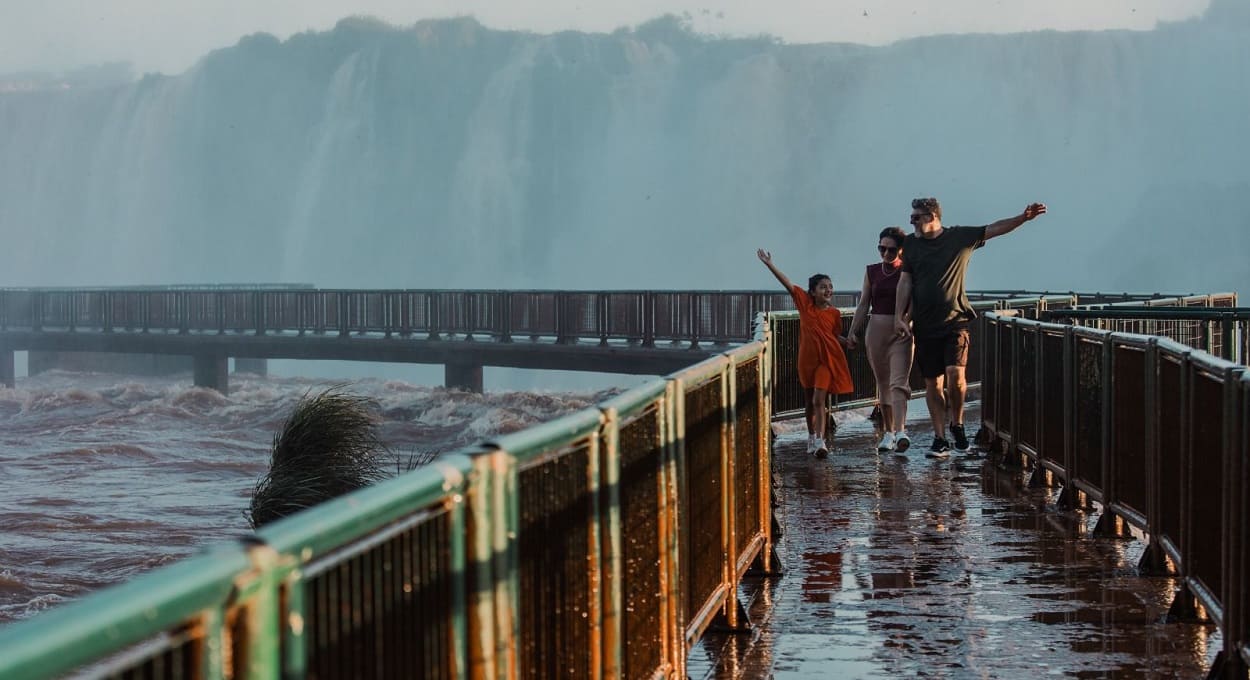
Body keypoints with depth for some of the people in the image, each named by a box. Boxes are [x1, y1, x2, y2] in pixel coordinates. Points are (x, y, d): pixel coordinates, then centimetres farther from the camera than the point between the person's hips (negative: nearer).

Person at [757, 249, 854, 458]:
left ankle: (820, 441, -19)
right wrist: (769, 264, -9)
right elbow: (787, 283, -6)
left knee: (819, 400, -14)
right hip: (807, 359, 3)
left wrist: (849, 342, -11)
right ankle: (811, 437, 31)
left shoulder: (834, 313, -3)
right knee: (809, 401, 15)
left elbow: (836, 337, 8)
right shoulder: (805, 303, -3)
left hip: (827, 360, -2)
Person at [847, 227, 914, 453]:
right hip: (876, 329, 4)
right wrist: (853, 332, 8)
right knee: (883, 383, 9)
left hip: (901, 331, -4)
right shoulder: (872, 272, 8)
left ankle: (900, 431, -26)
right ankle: (888, 432, 16)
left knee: (898, 382, -15)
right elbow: (864, 304, 13)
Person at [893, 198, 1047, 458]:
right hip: (925, 325, 3)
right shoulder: (911, 244, 8)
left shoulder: (961, 237, 2)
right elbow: (905, 281, 7)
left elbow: (994, 229, -2)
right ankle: (940, 438, 9)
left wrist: (1023, 218, -16)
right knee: (933, 382, 3)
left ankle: (957, 424, 6)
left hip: (955, 320, -3)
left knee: (955, 373, -18)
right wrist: (899, 316, -1)